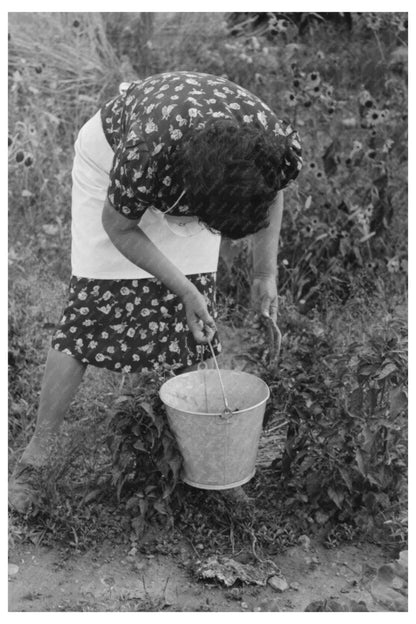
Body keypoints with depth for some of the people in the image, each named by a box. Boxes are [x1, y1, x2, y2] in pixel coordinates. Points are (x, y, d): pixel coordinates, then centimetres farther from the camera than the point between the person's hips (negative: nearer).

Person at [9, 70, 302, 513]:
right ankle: (35, 454, 0)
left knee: (195, 320, -3)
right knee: (92, 310, -10)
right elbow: (119, 228, -23)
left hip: (191, 171, 4)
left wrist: (265, 272, -5)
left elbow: (270, 194, -6)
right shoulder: (144, 154, -45)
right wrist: (183, 288, -24)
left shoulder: (281, 146, -33)